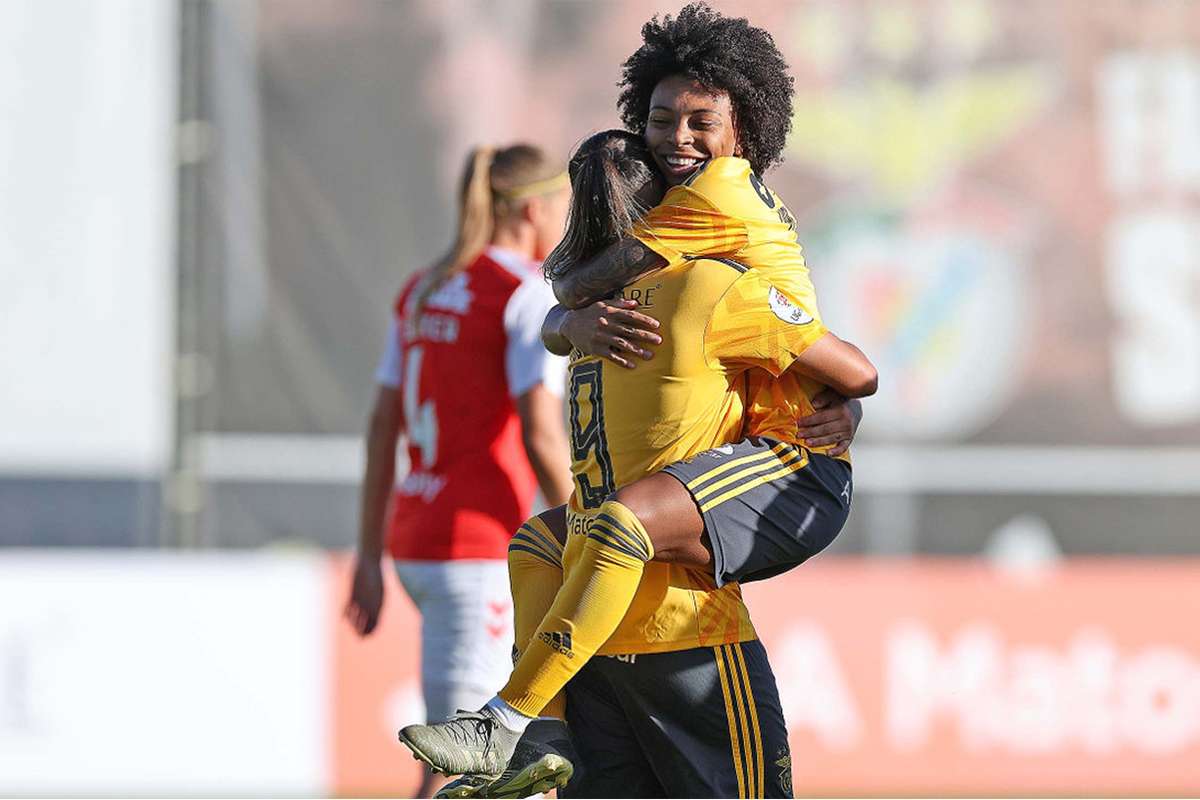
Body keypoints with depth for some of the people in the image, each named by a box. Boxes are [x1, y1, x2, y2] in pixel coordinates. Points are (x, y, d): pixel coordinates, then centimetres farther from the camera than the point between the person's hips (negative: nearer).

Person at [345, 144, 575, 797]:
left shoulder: (421, 292, 13)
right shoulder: (530, 294, -10)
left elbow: (382, 428, 13)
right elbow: (541, 436, -17)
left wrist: (369, 559, 16)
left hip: (414, 545, 8)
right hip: (479, 550, -8)